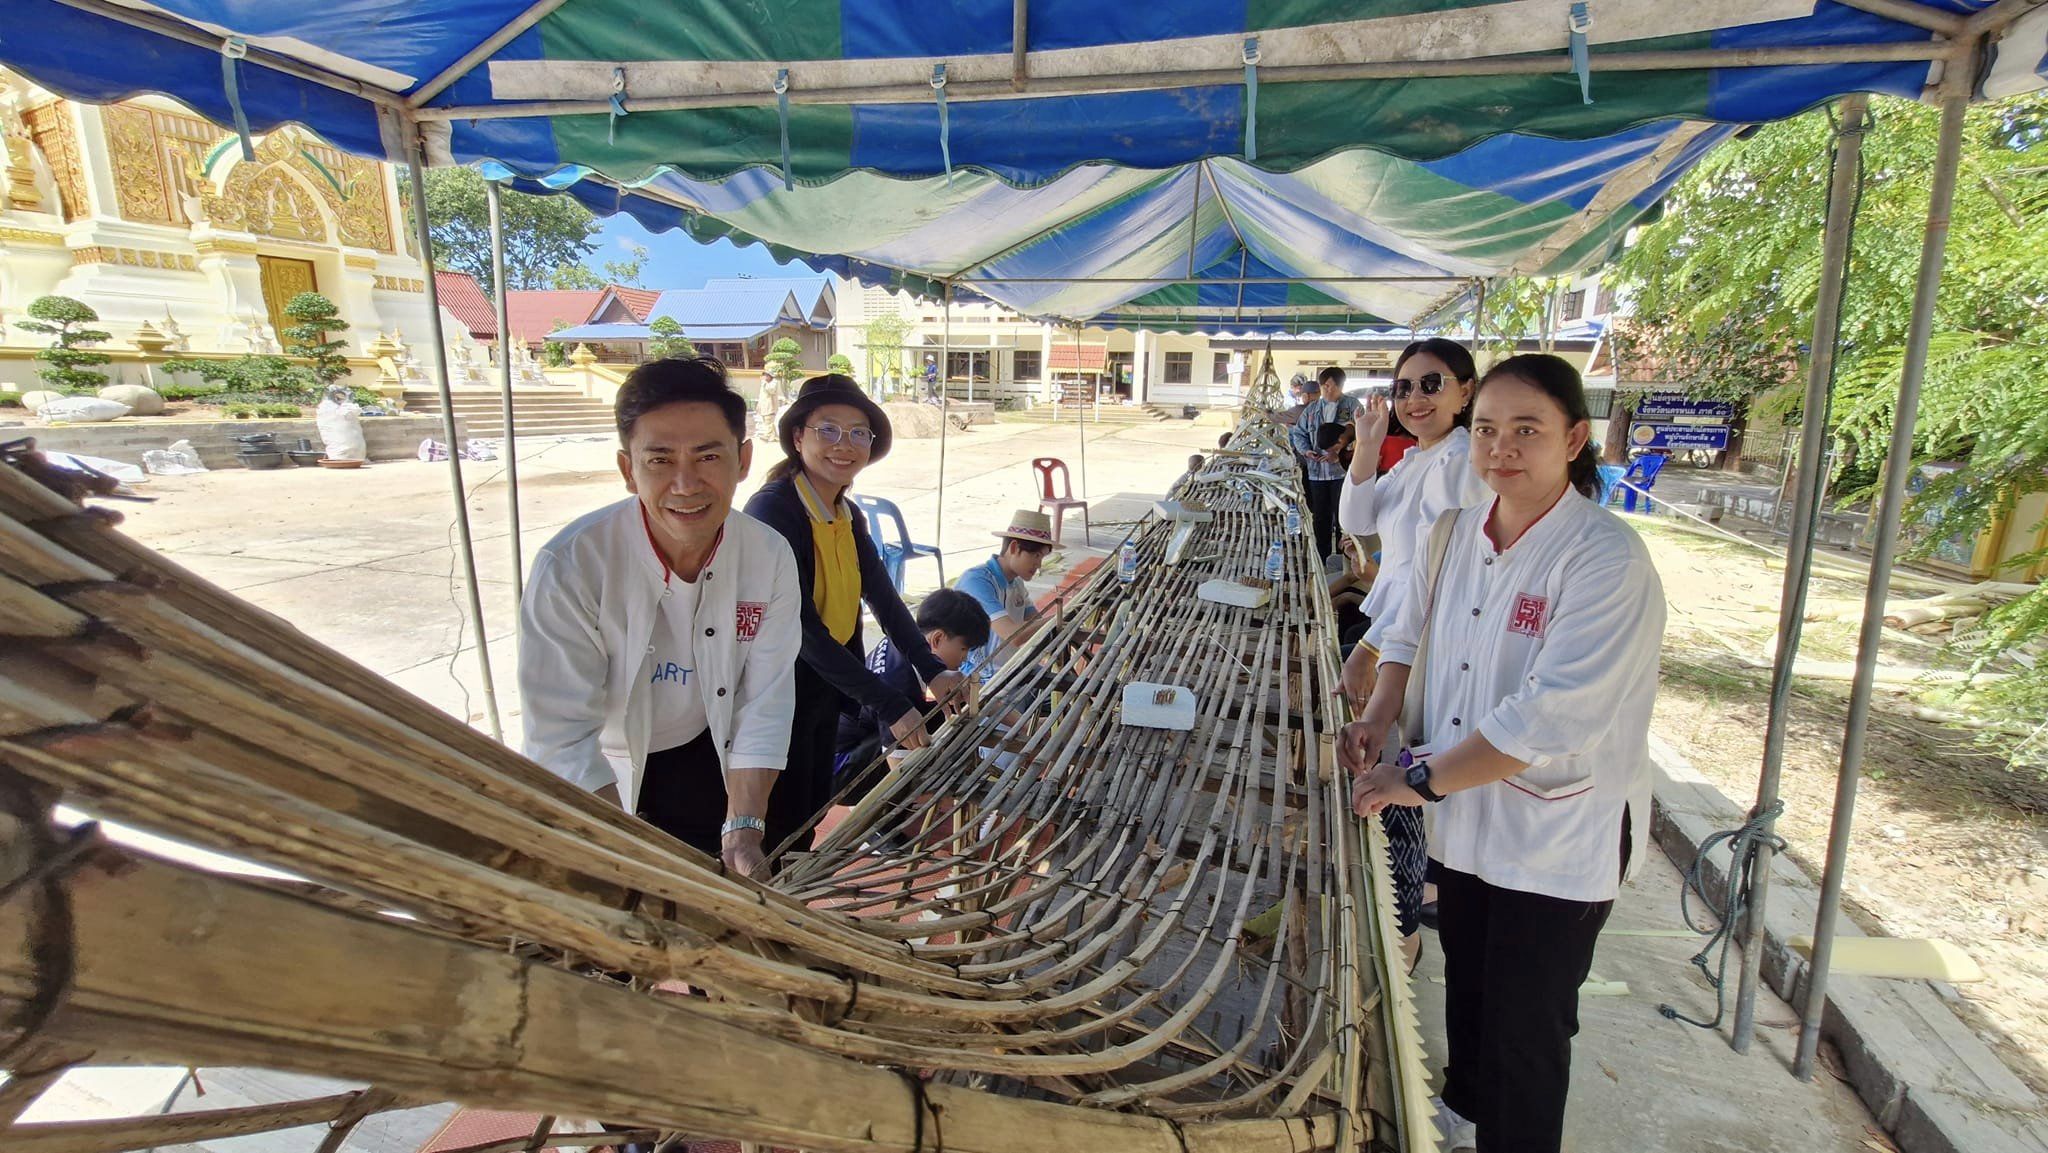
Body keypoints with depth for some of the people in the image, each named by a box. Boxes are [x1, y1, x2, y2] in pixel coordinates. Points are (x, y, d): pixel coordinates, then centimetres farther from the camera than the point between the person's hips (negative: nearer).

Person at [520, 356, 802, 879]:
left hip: (713, 761, 3)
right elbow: (562, 737, -26)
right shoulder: (570, 567, -28)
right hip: (601, 785, -3)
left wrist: (743, 829, -28)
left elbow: (763, 704, -18)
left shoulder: (770, 557, -19)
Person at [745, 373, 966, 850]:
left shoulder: (849, 516, 3)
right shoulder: (772, 511, -23)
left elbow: (884, 598, -1)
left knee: (812, 823, 23)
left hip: (825, 697, 8)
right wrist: (890, 706, -29)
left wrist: (933, 671, -15)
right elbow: (801, 627, -29)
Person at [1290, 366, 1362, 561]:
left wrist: (1340, 453, -22)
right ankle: (1322, 560, 21)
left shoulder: (1352, 405, 2)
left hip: (1343, 470, -4)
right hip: (1316, 471, 4)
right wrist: (1305, 451, -3)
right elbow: (1298, 433, 17)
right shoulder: (1311, 409, 14)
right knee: (1321, 517, 11)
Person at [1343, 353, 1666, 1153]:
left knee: (1525, 1030, 11)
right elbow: (1409, 632, 11)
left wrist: (1419, 778, -24)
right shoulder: (1456, 532, -2)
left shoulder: (1607, 560, -22)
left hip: (1559, 840, -6)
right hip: (1466, 815, 7)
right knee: (1467, 983, 27)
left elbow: (1551, 719, -29)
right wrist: (1379, 716, -5)